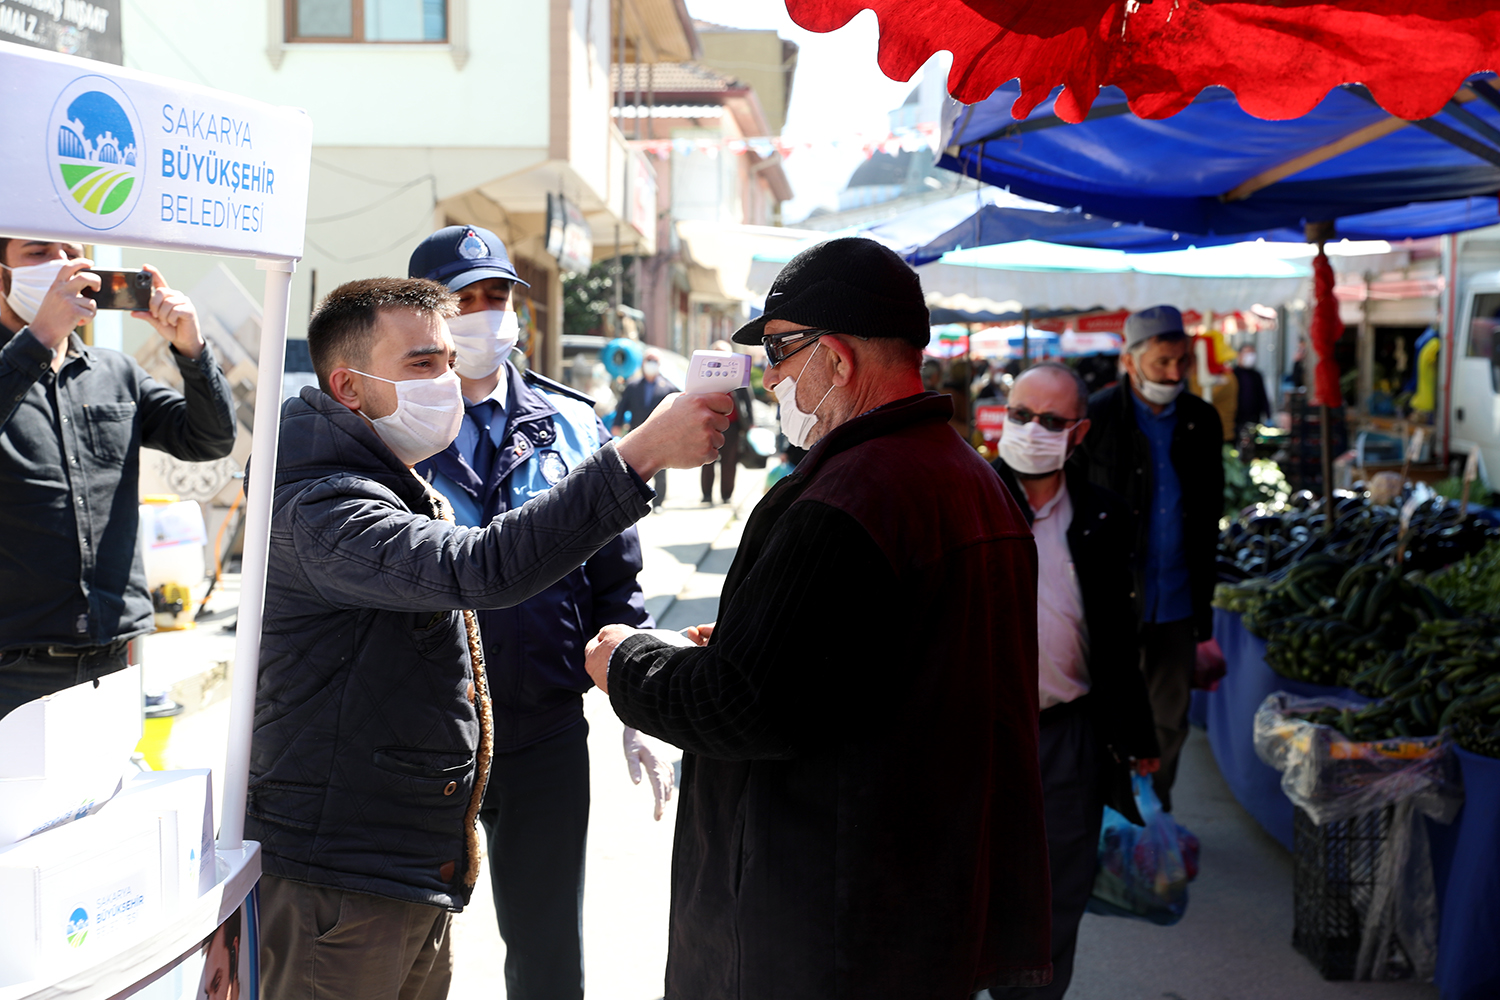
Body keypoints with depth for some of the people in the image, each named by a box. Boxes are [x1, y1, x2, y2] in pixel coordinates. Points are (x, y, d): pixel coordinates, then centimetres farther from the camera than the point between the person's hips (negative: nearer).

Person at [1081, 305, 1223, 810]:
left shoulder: (1201, 421, 8)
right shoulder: (1096, 418, -6)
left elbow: (1208, 520, 15)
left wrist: (1204, 609, 13)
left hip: (1176, 601, 4)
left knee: (1170, 721, 11)